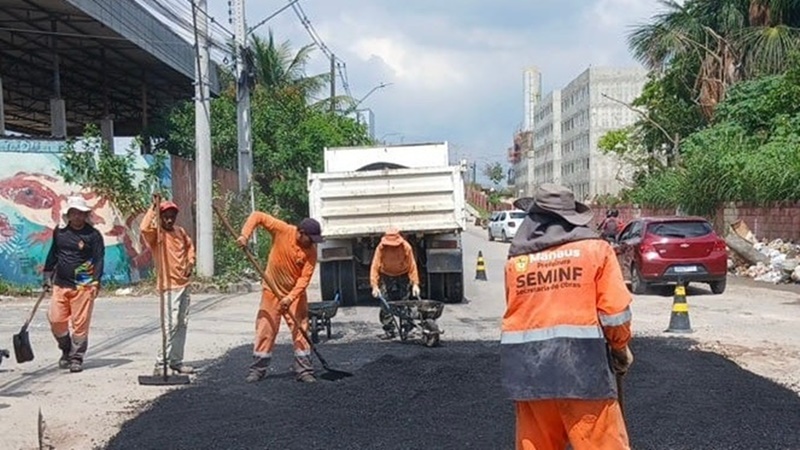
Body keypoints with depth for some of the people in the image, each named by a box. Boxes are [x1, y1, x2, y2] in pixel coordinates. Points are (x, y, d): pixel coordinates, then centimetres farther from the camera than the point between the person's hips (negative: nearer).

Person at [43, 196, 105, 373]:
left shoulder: (93, 235, -3)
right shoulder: (60, 232, 10)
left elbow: (99, 259, -6)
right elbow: (53, 254, 21)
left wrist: (96, 282, -15)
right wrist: (48, 274, 18)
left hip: (83, 286, -4)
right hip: (60, 284, 4)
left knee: (80, 323, -2)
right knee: (55, 320, 2)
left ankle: (76, 358, 9)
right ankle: (66, 350, 26)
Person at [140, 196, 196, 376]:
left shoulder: (180, 231, 10)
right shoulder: (156, 234, -10)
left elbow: (190, 245, 27)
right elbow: (144, 228, -32)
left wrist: (190, 263, 11)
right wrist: (154, 208, -26)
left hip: (184, 284, 7)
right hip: (169, 286, -7)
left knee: (182, 324, 12)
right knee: (171, 324, -13)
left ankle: (176, 361, 22)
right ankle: (160, 364, -6)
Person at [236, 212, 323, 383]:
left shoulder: (311, 251, -15)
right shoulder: (282, 230, -18)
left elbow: (305, 278, -18)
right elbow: (258, 216, -14)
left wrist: (290, 298, -28)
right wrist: (245, 235, -26)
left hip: (295, 293, 1)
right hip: (272, 291, 0)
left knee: (301, 330, -1)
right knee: (265, 329, 3)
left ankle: (304, 370, 6)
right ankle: (258, 369, 13)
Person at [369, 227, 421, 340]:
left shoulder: (406, 247, -22)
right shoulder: (381, 248, -22)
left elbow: (412, 266, -17)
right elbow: (375, 267, -22)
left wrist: (415, 283, -22)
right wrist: (374, 286, -28)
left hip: (402, 276, 0)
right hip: (386, 276, 0)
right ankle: (389, 330, -2)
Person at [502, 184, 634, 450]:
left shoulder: (515, 259, 9)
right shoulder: (595, 248, 2)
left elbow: (516, 311, 8)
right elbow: (614, 310, -2)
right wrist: (620, 348, 14)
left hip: (527, 367, 4)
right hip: (580, 362, -3)